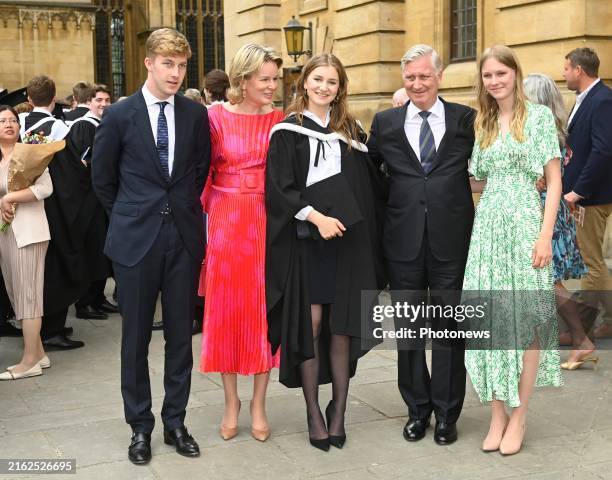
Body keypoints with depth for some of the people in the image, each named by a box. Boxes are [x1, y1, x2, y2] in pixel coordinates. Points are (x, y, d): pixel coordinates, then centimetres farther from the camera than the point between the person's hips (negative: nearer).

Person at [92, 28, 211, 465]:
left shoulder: (196, 114, 2)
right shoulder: (119, 115, -3)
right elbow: (102, 178, 7)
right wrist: (130, 217, 10)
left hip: (184, 237, 2)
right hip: (136, 240, -2)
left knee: (181, 335, 9)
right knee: (136, 338, 7)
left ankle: (175, 421, 24)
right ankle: (140, 426, 22)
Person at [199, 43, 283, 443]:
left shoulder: (281, 120, 2)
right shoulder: (216, 116, -3)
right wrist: (203, 215, -1)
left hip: (267, 224, 1)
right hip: (225, 223, -1)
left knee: (264, 310, 6)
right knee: (226, 310, 6)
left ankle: (259, 404, 19)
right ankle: (231, 402, 21)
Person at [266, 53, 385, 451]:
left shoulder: (351, 132, 12)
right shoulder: (287, 132, 3)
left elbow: (368, 187, 11)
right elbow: (279, 188, -7)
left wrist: (368, 236, 0)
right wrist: (316, 217, -19)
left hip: (347, 241, 3)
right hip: (304, 242, -2)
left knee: (342, 326, 3)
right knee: (309, 325, 0)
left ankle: (339, 410, 14)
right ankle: (313, 412, 11)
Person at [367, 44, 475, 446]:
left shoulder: (465, 119, 2)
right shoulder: (385, 123, 6)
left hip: (452, 239, -1)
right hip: (404, 240, 2)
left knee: (450, 329, 7)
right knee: (408, 329, 10)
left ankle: (446, 414, 20)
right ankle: (417, 410, 25)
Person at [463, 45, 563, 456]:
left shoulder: (539, 116, 0)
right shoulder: (482, 124, 14)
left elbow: (554, 181, -4)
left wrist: (546, 235, -12)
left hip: (524, 224, -4)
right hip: (487, 226, 4)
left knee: (527, 319, -1)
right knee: (491, 319, 3)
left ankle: (519, 416, 9)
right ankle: (497, 414, 12)